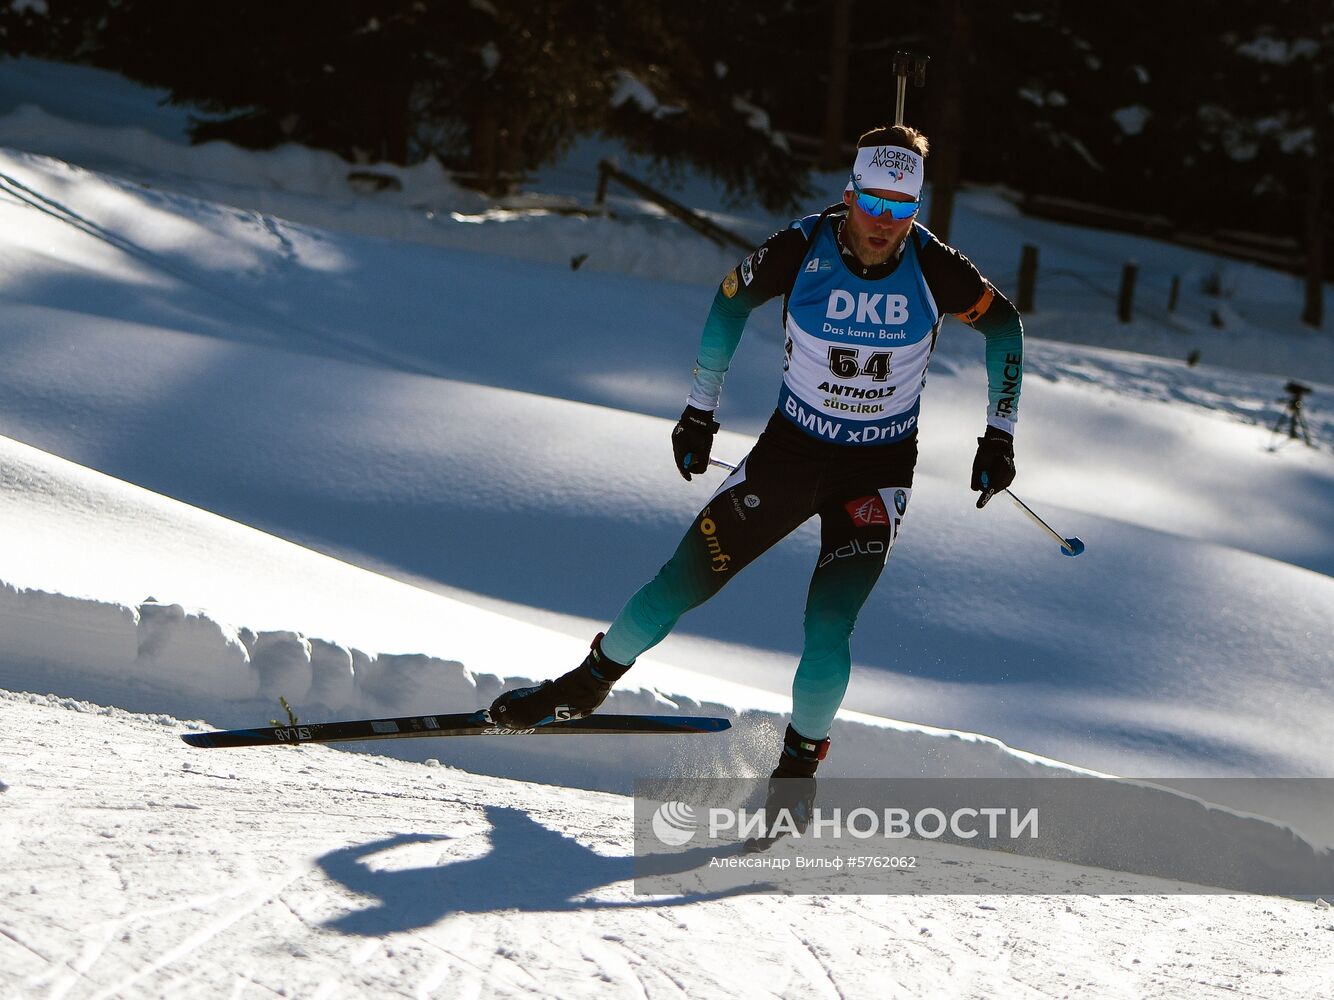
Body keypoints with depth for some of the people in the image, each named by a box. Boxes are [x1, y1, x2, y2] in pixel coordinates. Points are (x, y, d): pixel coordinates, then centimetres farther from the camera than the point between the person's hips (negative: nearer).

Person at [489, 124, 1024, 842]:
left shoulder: (934, 268, -17)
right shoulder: (801, 250, -17)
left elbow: (1003, 324, 1)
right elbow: (730, 299, 2)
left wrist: (999, 434, 0)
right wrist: (699, 410, 6)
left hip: (880, 468, -1)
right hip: (790, 448, 1)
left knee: (828, 625, -17)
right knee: (685, 578, -2)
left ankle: (799, 762, 6)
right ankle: (587, 686, 22)